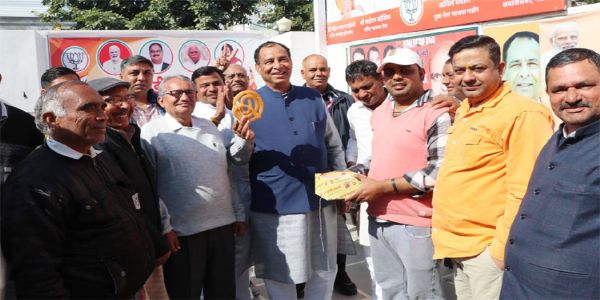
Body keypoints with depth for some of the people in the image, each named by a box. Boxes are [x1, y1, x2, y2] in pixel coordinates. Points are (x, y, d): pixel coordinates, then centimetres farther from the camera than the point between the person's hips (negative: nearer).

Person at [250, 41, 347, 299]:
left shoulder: (313, 98, 6)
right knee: (279, 274, 10)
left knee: (324, 270, 16)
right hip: (273, 206, -3)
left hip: (320, 201, 3)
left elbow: (333, 144, 14)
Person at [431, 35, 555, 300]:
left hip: (488, 249, -8)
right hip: (459, 244, 8)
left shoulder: (522, 114, -16)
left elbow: (524, 193, -20)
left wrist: (502, 248, -18)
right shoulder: (464, 111, 11)